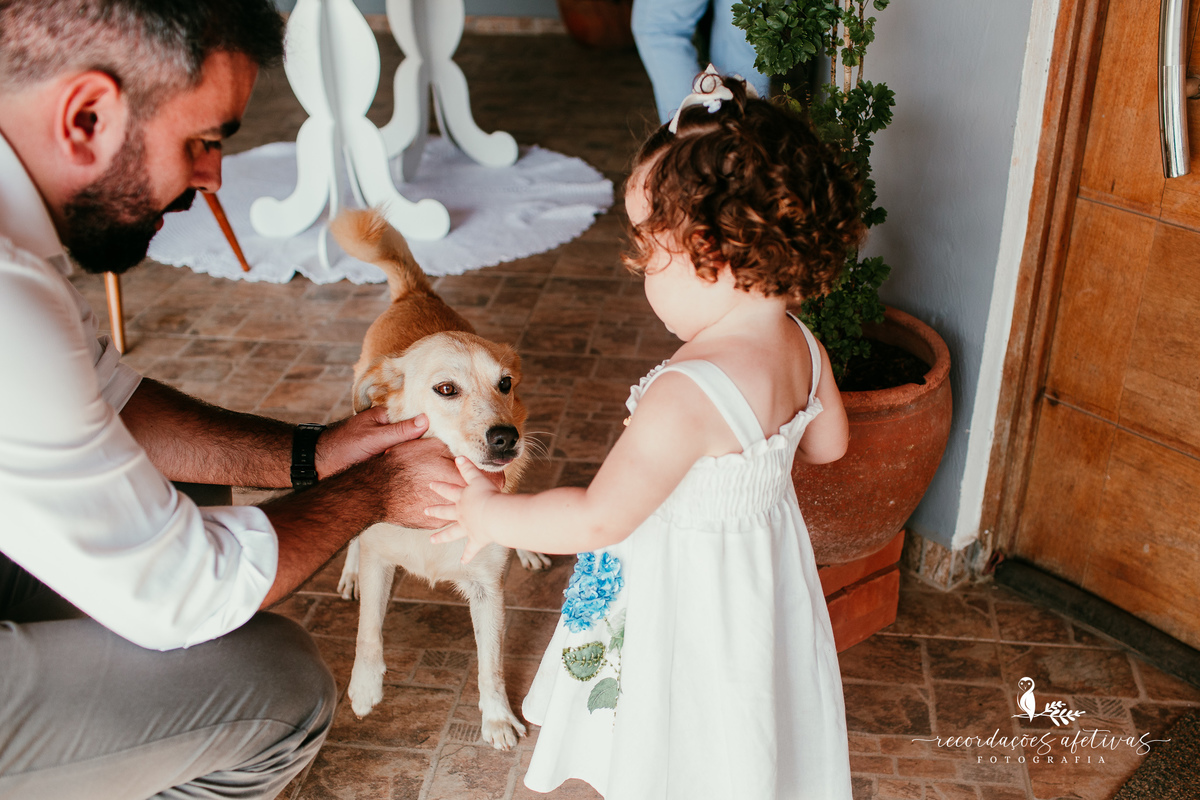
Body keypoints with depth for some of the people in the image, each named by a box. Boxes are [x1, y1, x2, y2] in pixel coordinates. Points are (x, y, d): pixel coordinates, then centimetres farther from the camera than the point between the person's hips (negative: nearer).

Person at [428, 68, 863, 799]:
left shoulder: (686, 396, -35)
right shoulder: (801, 346, -10)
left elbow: (599, 520, -28)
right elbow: (828, 444, 9)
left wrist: (494, 514, -13)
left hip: (693, 600, -7)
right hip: (765, 571, 8)